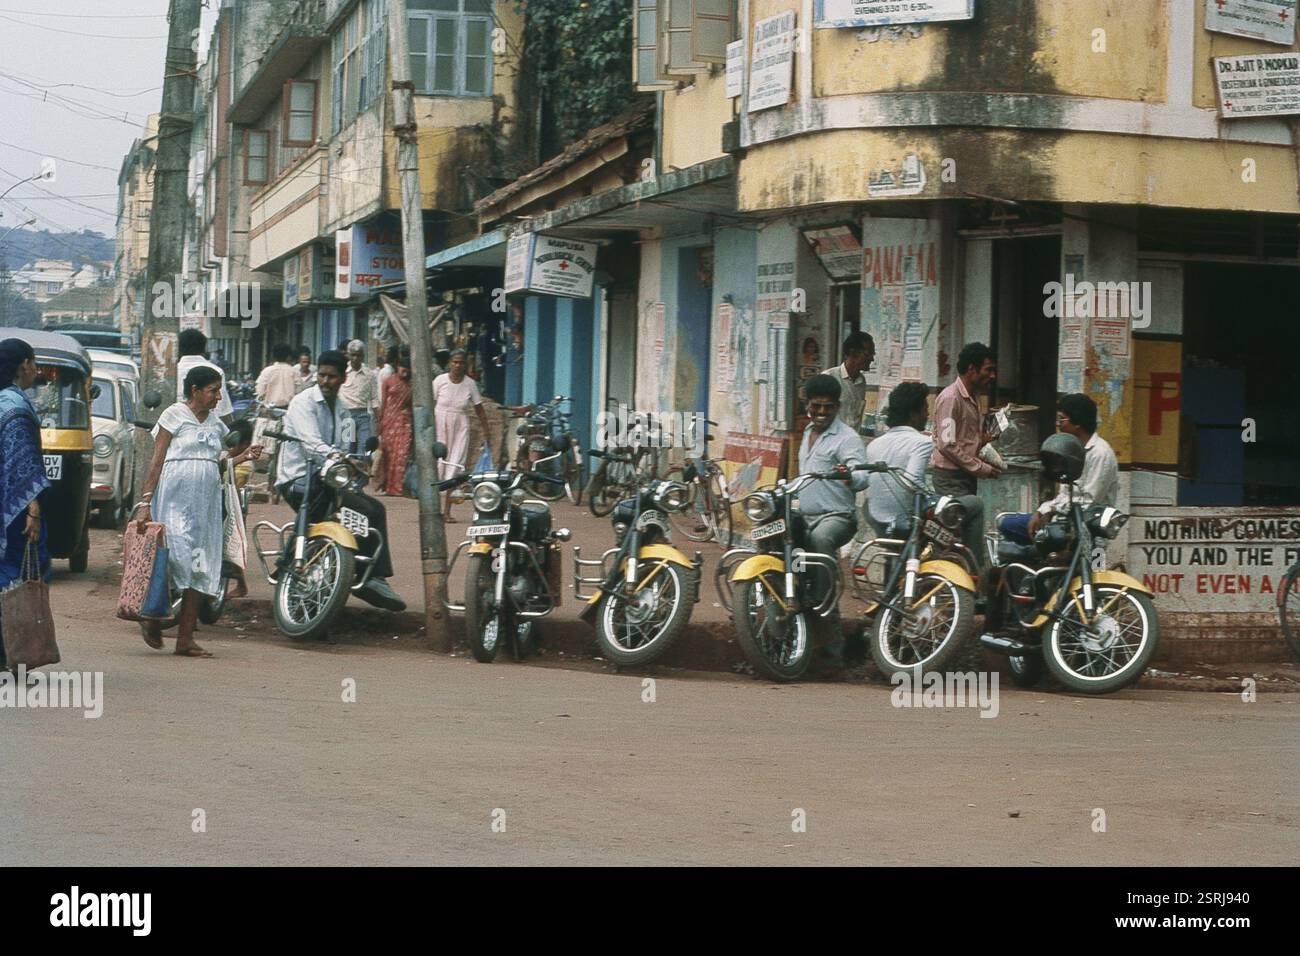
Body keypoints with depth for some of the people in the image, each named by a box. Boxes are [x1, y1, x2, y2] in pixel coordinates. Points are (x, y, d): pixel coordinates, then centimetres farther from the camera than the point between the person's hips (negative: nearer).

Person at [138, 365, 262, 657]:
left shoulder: (215, 422, 16)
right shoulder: (174, 415, -2)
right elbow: (156, 462, -5)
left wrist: (245, 456, 5)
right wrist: (145, 501, -11)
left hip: (207, 501, 6)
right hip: (176, 498, -6)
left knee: (200, 568, 2)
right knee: (176, 557, -16)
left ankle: (185, 639, 4)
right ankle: (152, 619, 5)